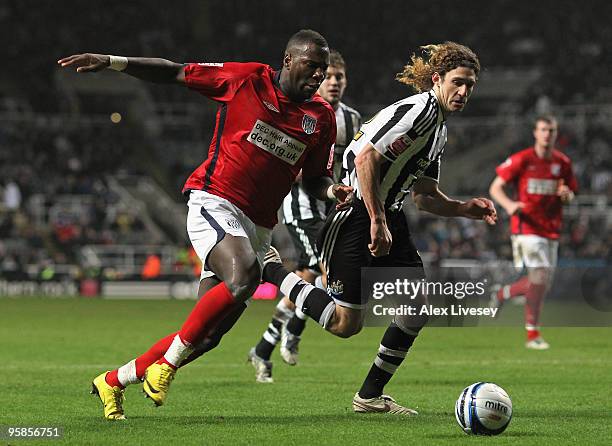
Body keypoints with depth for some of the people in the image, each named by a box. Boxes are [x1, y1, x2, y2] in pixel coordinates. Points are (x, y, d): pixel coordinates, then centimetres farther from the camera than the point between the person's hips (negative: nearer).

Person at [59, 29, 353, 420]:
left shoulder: (322, 117, 9)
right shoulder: (247, 79, -3)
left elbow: (313, 179, 20)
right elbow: (175, 73, 3)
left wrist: (332, 189, -4)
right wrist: (113, 62, -5)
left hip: (258, 228, 6)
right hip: (215, 203, -6)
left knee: (208, 335, 2)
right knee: (244, 275, -35)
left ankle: (114, 381, 21)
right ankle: (165, 364, -21)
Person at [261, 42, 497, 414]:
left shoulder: (440, 129, 16)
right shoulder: (417, 110, -16)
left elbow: (424, 196, 21)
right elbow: (366, 158, -26)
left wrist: (465, 209, 4)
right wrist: (377, 222, -25)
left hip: (388, 215, 10)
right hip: (356, 213, -10)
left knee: (418, 306, 2)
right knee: (346, 323, -9)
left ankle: (371, 395, 12)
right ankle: (271, 271, 10)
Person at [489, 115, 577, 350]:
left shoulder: (563, 163, 8)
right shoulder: (521, 160, -6)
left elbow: (571, 195, 18)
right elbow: (495, 188, -3)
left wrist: (566, 195, -7)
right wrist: (509, 204, -23)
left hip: (551, 230, 6)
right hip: (527, 226, -6)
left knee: (542, 282, 7)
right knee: (540, 274, -16)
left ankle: (502, 293, 34)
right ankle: (532, 334, -9)